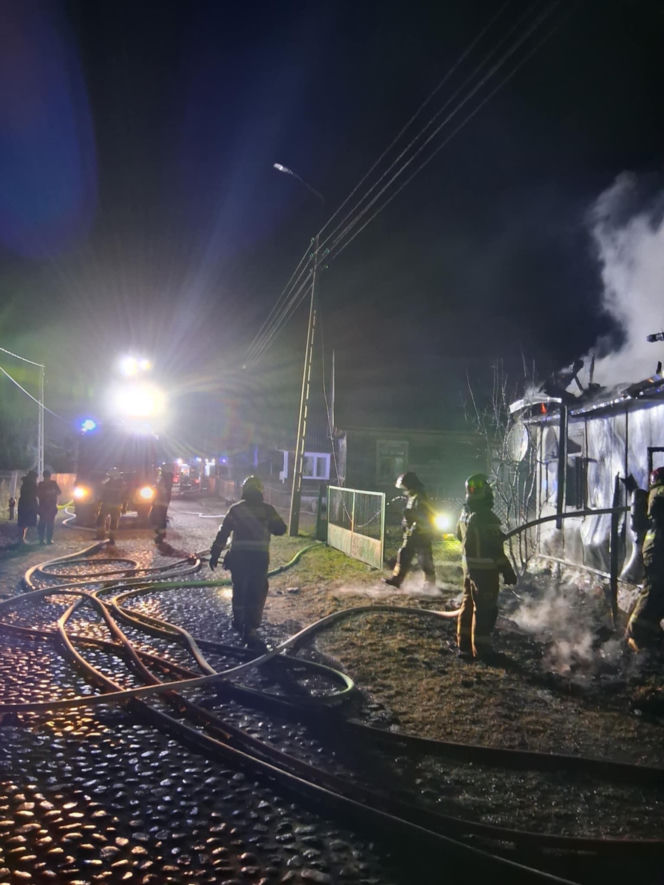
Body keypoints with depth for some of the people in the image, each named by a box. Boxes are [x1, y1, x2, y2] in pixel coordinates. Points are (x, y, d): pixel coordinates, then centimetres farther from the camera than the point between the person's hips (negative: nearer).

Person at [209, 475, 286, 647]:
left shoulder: (235, 509, 4)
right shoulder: (267, 509, 0)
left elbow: (223, 533, 2)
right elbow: (281, 529, 6)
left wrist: (214, 554, 6)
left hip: (238, 556, 2)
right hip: (259, 557, -2)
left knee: (239, 589, 20)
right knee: (257, 593, 2)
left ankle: (239, 621, 35)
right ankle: (250, 630, -5)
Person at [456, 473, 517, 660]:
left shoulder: (465, 513, 3)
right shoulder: (485, 517, -23)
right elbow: (495, 548, -22)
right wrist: (507, 571, -14)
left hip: (469, 566, 8)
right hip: (485, 569, -8)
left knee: (468, 603, 17)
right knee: (485, 609, 2)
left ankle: (464, 644, 25)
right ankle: (480, 649, 9)